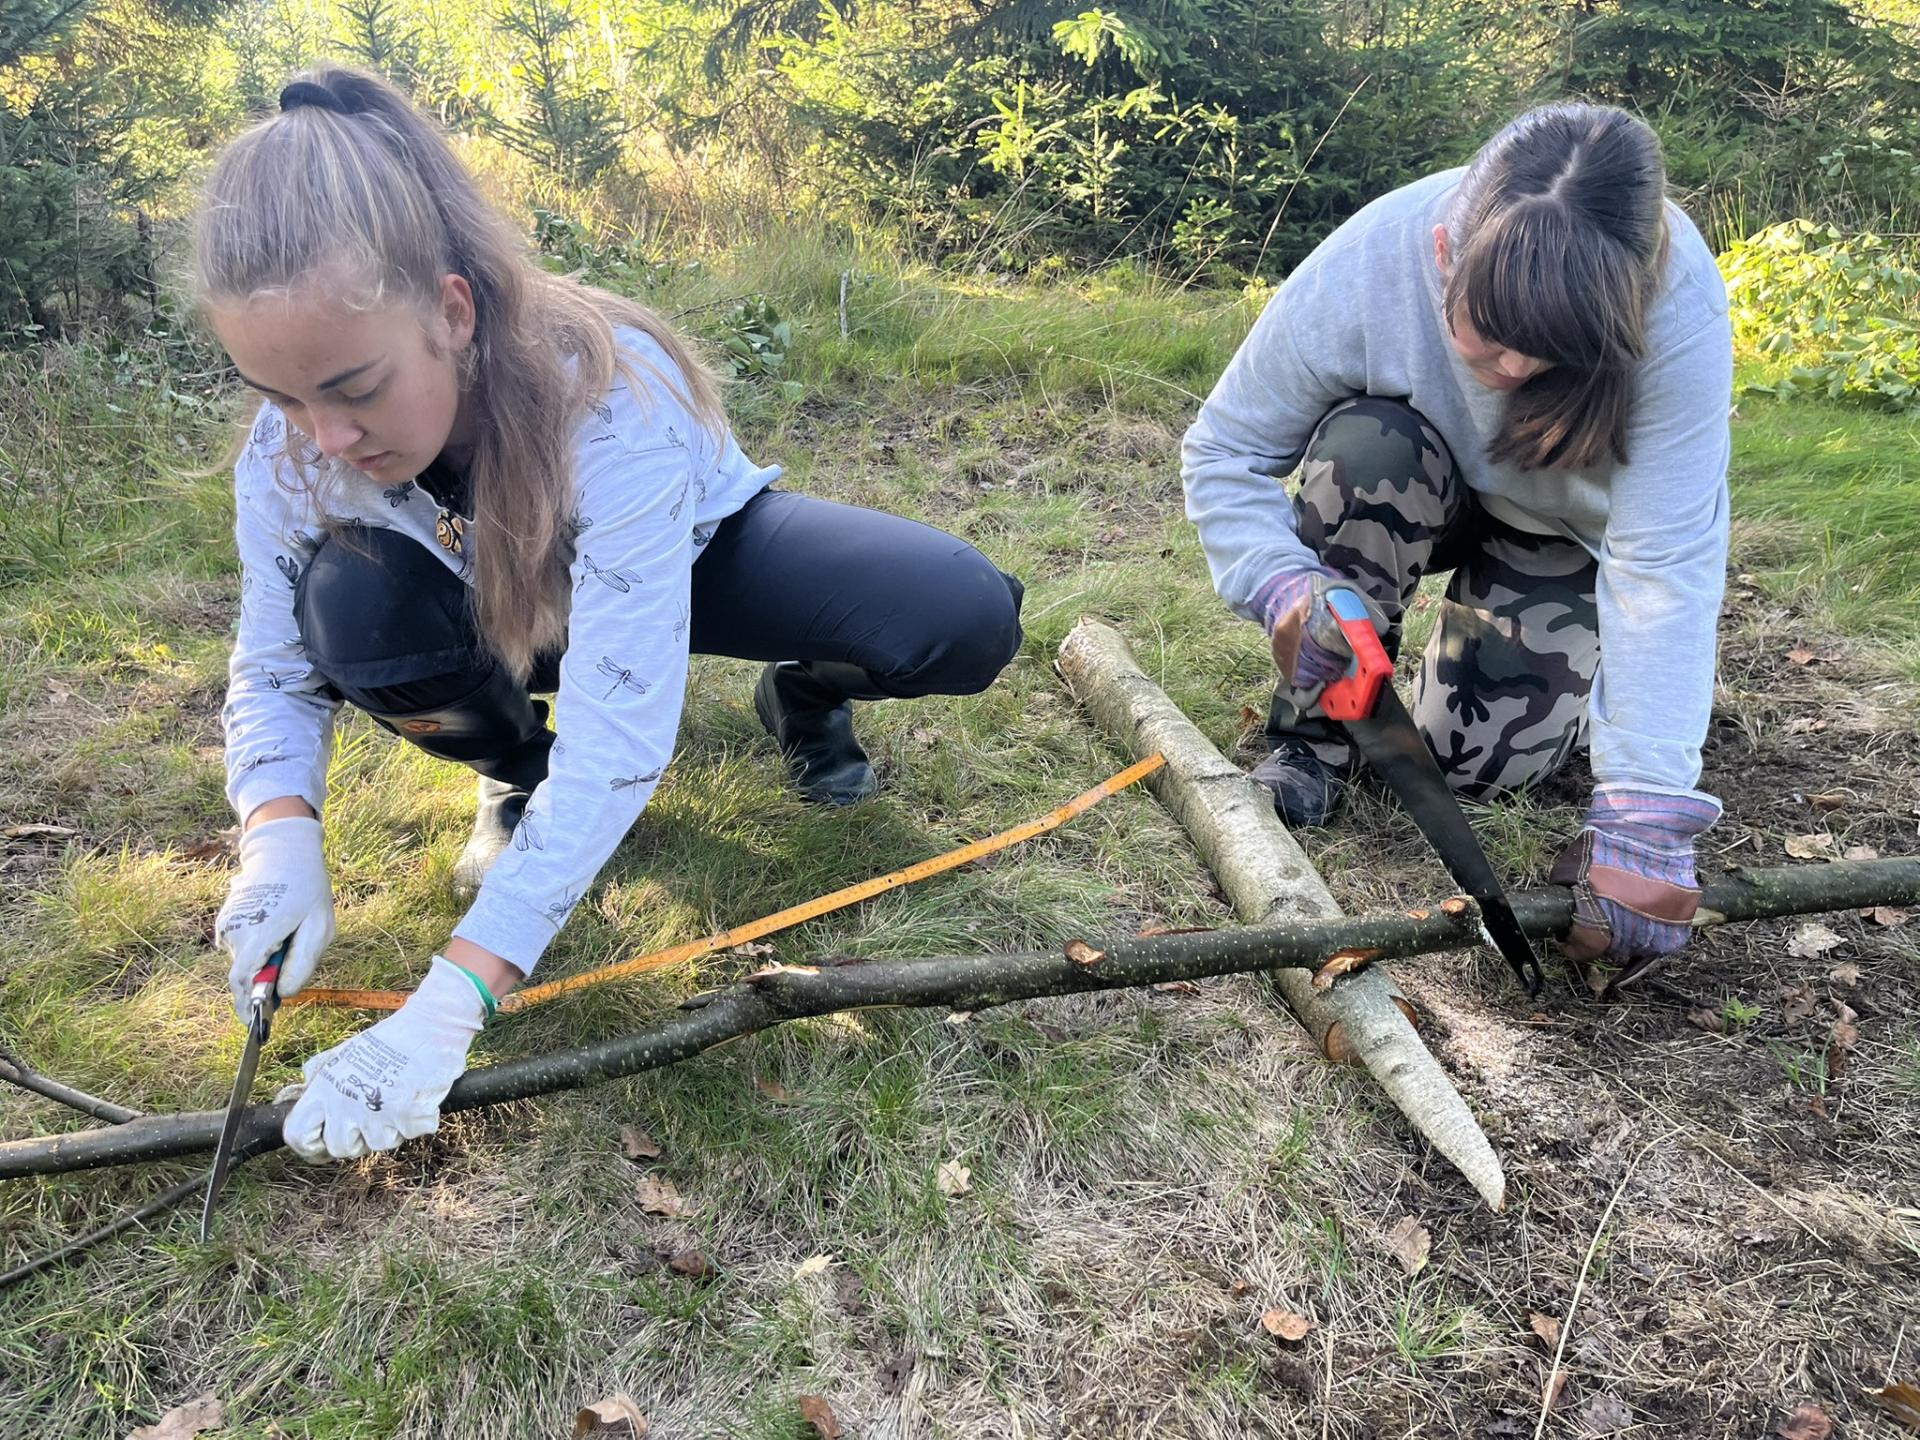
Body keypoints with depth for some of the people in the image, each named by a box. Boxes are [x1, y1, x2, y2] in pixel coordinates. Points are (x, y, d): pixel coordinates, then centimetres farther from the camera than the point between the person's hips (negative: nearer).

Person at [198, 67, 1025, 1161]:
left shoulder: (613, 398, -41)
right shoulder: (291, 446, -26)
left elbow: (617, 742, -45)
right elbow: (274, 674, -14)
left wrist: (447, 1007, -51)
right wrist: (282, 833, -36)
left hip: (696, 553, -2)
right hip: (506, 612, 3)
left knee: (966, 622, -29)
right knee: (348, 601, -33)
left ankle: (804, 697, 8)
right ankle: (515, 772, 1)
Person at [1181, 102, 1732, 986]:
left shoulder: (1678, 312, -38)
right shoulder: (1362, 270, -35)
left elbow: (1664, 565, -40)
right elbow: (1222, 454, -24)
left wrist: (1643, 823, -47)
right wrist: (1285, 585, -43)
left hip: (1570, 530, 0)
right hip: (1423, 500, 1)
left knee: (1476, 756, -18)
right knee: (1364, 445, -34)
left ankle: (1586, 659, 19)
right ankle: (1316, 728, -13)